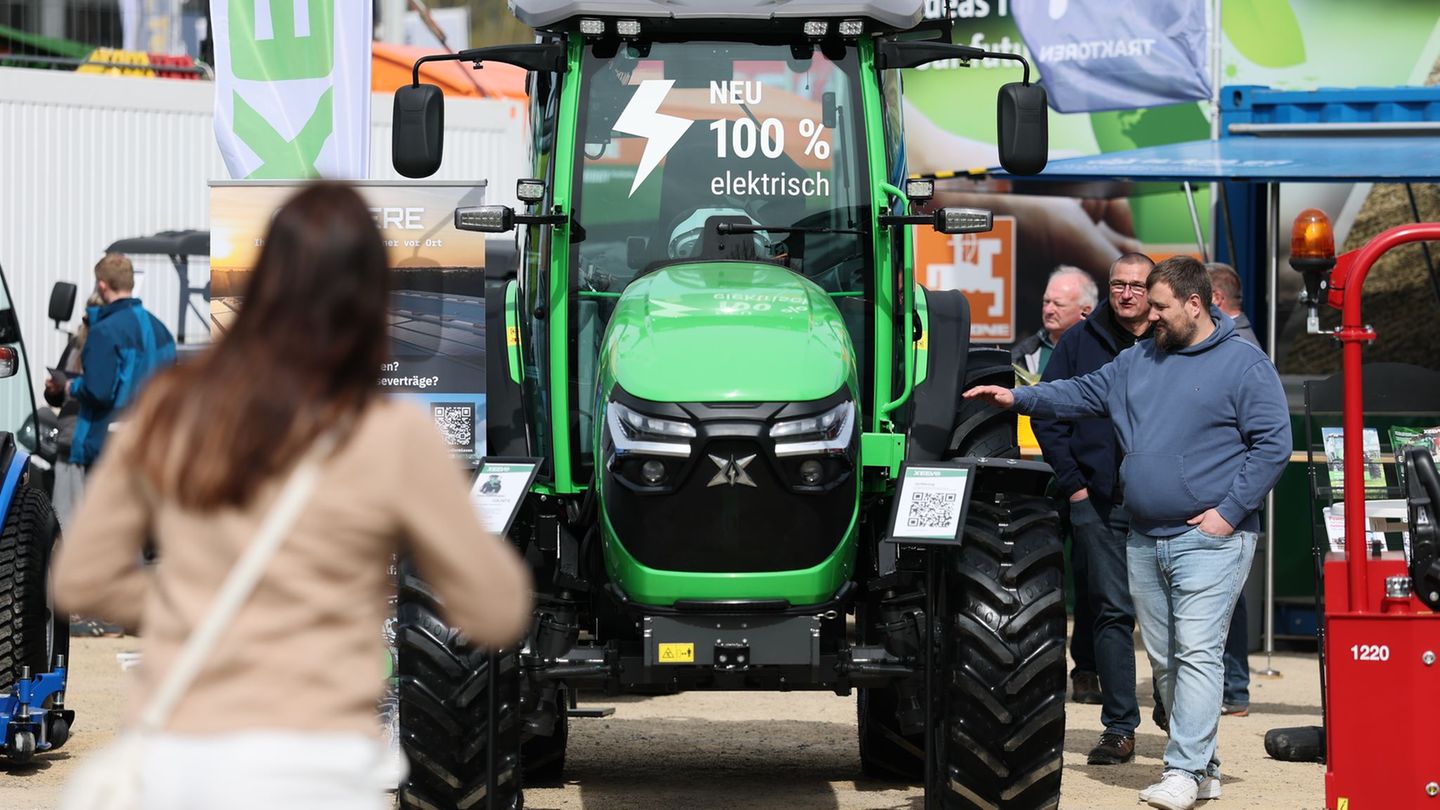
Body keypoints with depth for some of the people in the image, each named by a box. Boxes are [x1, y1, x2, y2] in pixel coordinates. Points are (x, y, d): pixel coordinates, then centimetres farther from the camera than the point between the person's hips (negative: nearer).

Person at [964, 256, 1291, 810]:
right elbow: (1083, 394, 18)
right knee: (1164, 659, 9)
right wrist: (1018, 399, 5)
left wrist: (1230, 511, -13)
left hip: (1208, 539, -7)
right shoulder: (1138, 362, 16)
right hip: (1144, 542, 7)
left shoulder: (1245, 366, -5)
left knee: (1197, 654, -13)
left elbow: (1273, 445, -8)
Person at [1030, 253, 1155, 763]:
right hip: (1098, 501, 1)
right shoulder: (1081, 342, 8)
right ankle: (1119, 728, 2)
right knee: (1111, 610, -1)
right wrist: (1073, 484, 1)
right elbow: (1048, 414, 10)